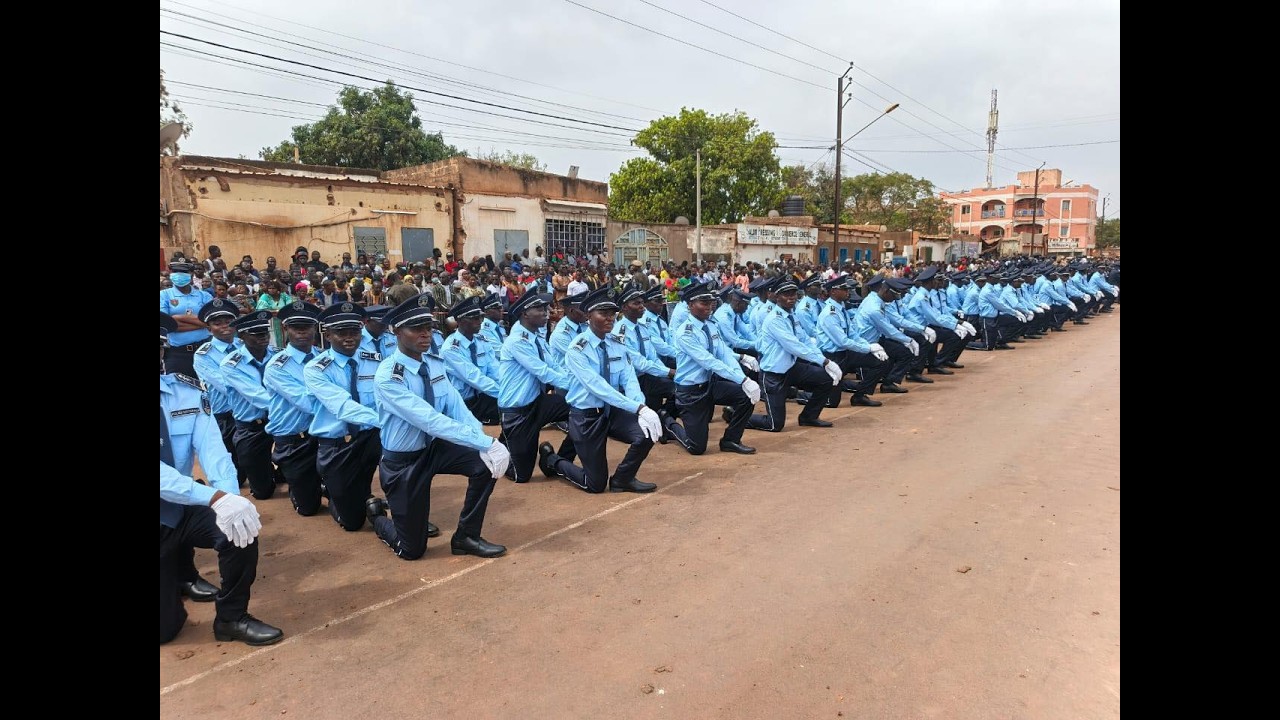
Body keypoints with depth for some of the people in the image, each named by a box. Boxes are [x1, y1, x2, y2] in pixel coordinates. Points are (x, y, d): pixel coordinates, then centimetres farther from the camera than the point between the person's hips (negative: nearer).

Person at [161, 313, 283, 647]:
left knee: (241, 525, -25)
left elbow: (211, 448, -15)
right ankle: (177, 568, 33)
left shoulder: (188, 390, -6)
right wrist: (215, 498, -41)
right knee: (166, 626, -2)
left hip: (183, 508, 3)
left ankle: (232, 618, -1)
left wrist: (230, 497, -34)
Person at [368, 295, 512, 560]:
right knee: (412, 550, 3)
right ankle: (379, 513, 35)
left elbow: (457, 407, -10)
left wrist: (485, 442, -28)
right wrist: (485, 442, -39)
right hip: (402, 461, -6)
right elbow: (430, 420, -35)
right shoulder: (387, 377, -27)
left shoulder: (435, 363, -5)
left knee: (486, 462, -20)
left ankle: (466, 537, 0)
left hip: (434, 447, 6)